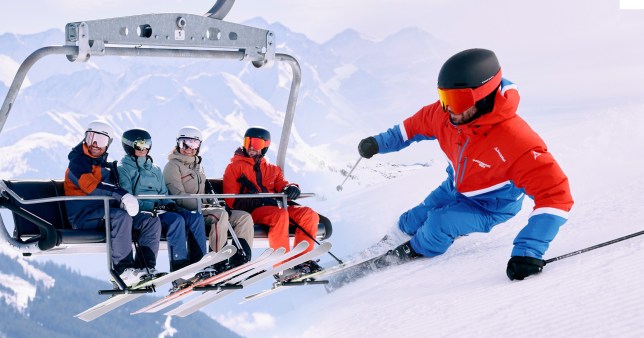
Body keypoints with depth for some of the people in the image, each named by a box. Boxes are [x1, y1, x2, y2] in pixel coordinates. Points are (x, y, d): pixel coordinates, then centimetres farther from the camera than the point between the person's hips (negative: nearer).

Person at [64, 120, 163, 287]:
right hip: (83, 215, -8)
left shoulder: (105, 166, 24)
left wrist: (126, 199, -5)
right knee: (121, 216, -36)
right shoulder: (77, 162, -2)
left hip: (106, 211, 8)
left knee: (152, 221, -6)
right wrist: (122, 195, -27)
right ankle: (123, 270, -35)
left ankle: (145, 267, -17)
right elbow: (91, 187, -19)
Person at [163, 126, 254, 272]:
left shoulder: (198, 166, 26)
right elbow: (179, 198, -12)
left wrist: (215, 203, 6)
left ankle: (241, 259, -19)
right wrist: (203, 204, -21)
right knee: (221, 214, -36)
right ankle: (220, 261, -37)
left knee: (245, 217, -7)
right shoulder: (173, 166, -1)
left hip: (204, 209, 9)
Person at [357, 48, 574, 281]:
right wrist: (379, 143, 5)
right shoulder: (447, 113, -25)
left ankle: (416, 252, 9)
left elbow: (555, 194, -47)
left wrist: (529, 251, -55)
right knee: (410, 223, 13)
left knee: (439, 224, -24)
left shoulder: (514, 142, -44)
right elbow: (416, 125, 0)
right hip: (455, 188, 6)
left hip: (492, 206, -6)